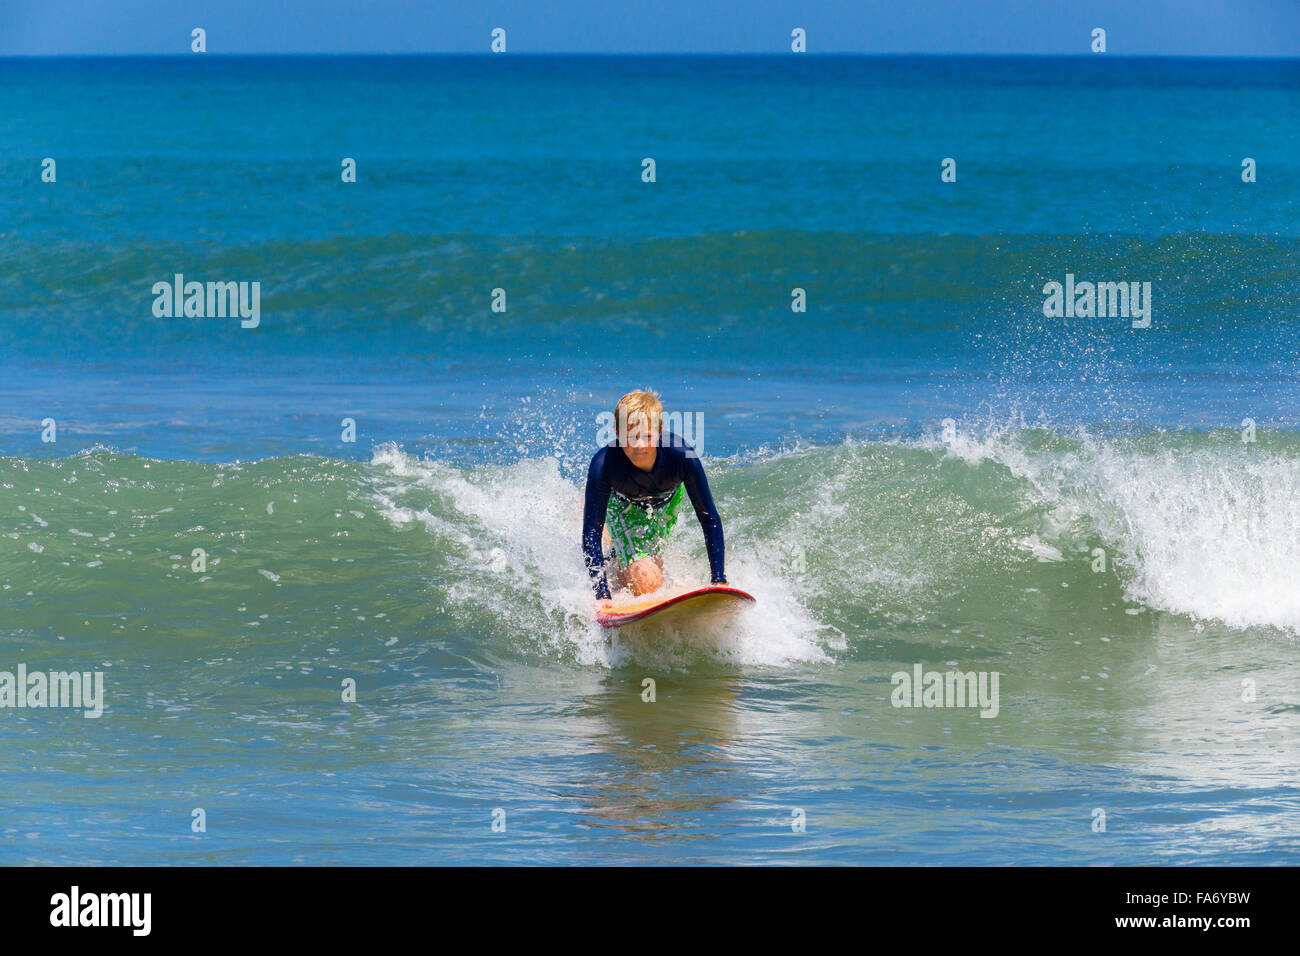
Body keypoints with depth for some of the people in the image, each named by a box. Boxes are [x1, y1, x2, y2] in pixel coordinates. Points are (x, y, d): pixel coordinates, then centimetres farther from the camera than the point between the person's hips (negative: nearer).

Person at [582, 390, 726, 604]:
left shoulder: (681, 455, -40)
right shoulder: (604, 464, -41)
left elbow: (709, 520, -30)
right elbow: (591, 534, -36)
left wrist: (719, 581, -34)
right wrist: (602, 595, -44)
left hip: (668, 500, 2)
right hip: (624, 504, -2)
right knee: (646, 582, -16)